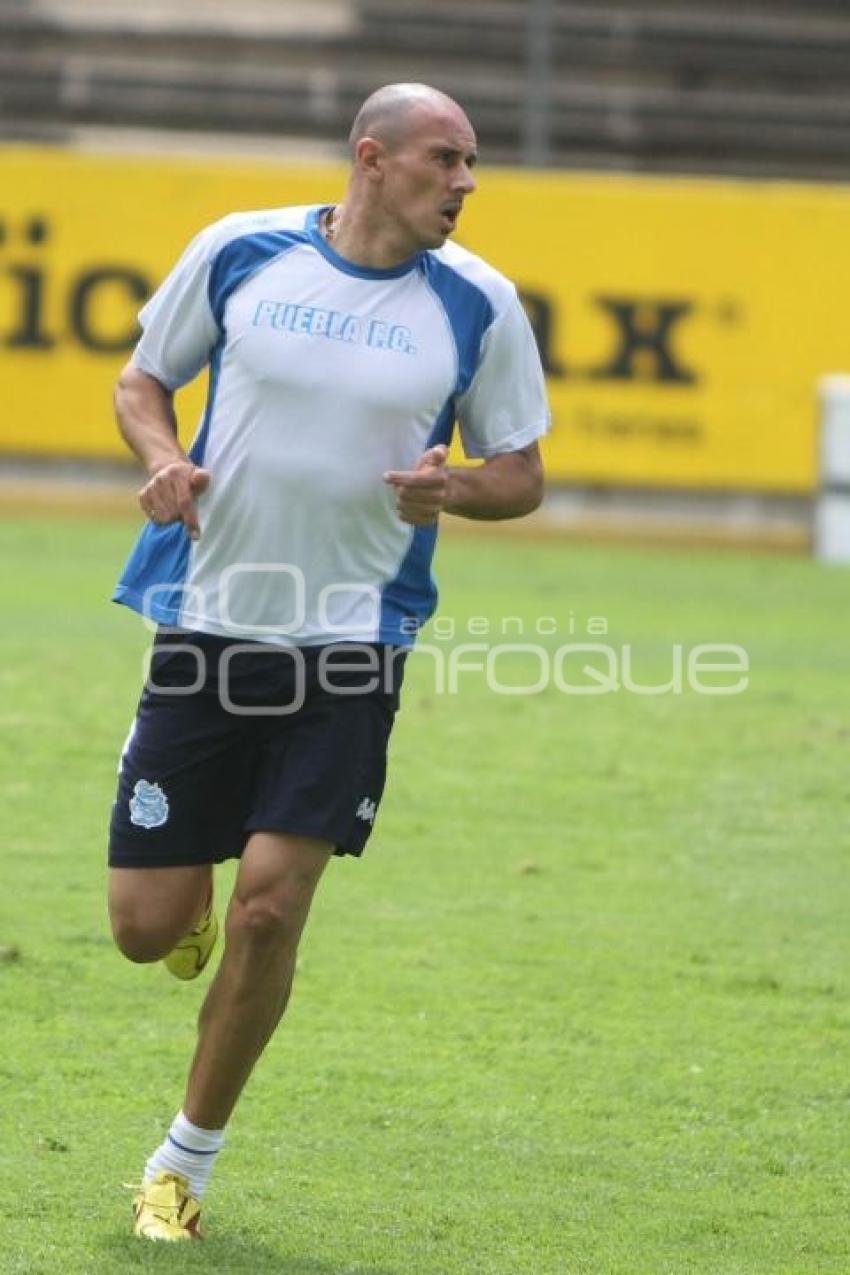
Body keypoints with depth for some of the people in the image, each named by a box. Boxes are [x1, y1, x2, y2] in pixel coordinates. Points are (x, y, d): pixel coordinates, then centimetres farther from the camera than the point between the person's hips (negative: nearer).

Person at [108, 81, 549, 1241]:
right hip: (208, 627, 0)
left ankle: (187, 1163, 9)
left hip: (351, 649, 0)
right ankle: (193, 899, 40)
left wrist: (454, 489, -16)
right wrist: (162, 459, -11)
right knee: (146, 926, 0)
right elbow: (143, 378, 11)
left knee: (270, 909, -9)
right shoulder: (239, 252, -3)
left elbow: (521, 473, 7)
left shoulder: (477, 304, -2)